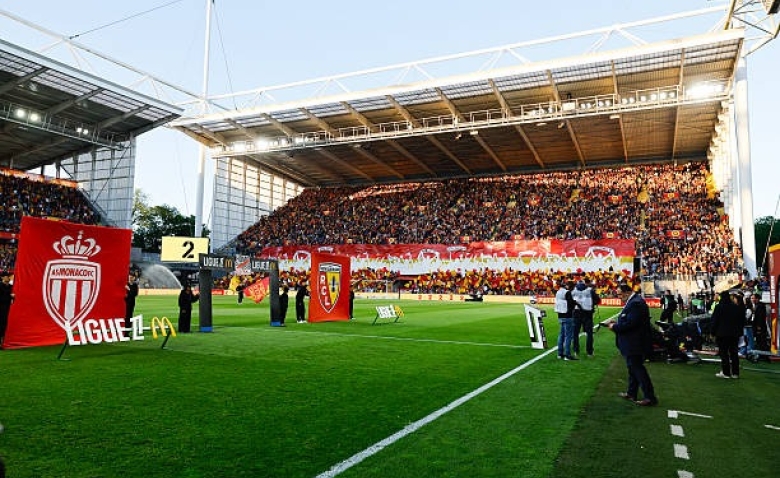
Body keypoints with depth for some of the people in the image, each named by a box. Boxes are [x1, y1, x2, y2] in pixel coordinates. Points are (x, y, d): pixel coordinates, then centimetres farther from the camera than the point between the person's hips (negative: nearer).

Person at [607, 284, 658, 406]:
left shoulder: (636, 303, -23)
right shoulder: (632, 301, 10)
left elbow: (630, 324, -28)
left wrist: (614, 327, -16)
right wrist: (616, 323, 5)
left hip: (635, 344, -11)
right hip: (632, 344, 11)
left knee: (637, 369, -3)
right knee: (633, 368, 18)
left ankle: (650, 397, 5)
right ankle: (631, 393, 30)